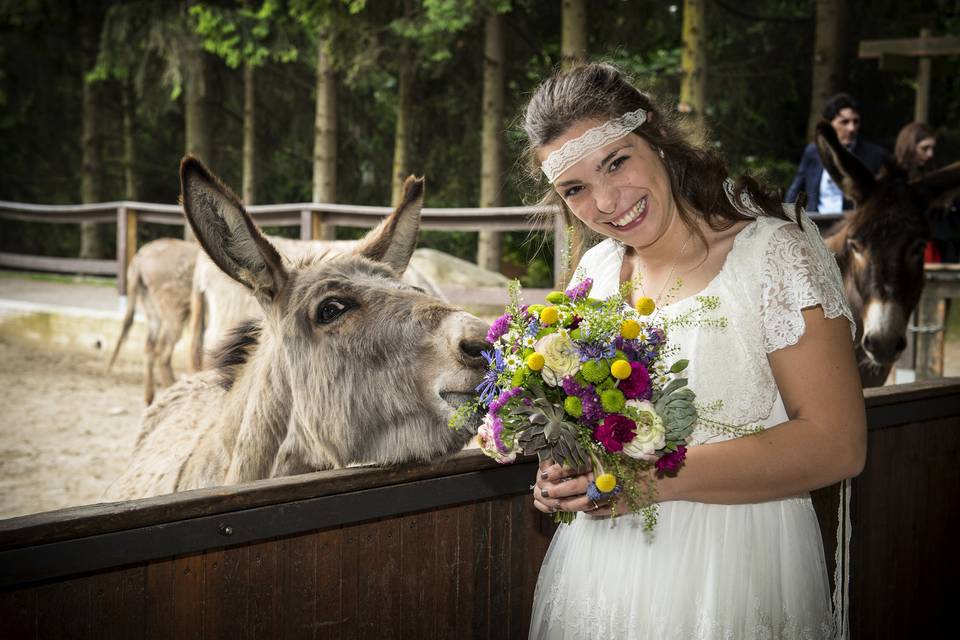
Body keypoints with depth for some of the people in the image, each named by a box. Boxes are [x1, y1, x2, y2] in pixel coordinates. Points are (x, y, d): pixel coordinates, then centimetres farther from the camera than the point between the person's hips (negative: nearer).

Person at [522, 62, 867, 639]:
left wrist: (656, 475, -24)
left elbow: (837, 446, -18)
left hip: (732, 577, -5)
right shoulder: (594, 271, 4)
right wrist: (563, 467, -6)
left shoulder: (772, 251, -13)